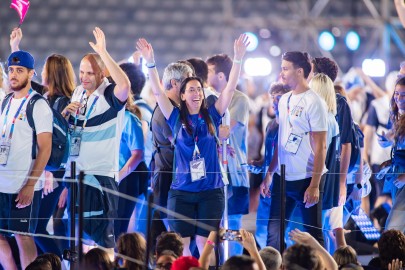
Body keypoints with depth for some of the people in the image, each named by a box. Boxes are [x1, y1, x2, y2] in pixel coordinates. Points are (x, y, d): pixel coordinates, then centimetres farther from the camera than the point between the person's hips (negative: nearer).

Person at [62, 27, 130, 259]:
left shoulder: (111, 95, -10)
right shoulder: (77, 93, 12)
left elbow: (125, 84, -34)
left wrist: (103, 53, -32)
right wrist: (66, 112, 0)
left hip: (100, 174, -7)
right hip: (74, 171, 7)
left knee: (103, 233, -5)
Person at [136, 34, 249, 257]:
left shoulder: (211, 116, 5)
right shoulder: (176, 118, 5)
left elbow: (230, 88, -1)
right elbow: (158, 92, -3)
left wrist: (238, 59, -11)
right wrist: (150, 63, -14)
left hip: (211, 190, 0)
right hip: (181, 191, 0)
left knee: (205, 242, -2)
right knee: (181, 243, 0)